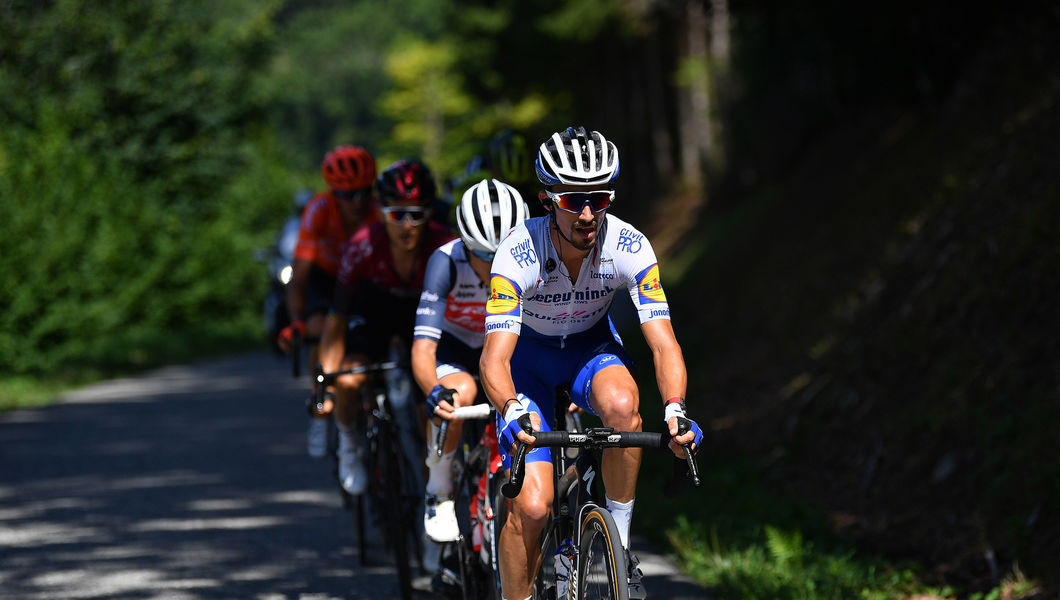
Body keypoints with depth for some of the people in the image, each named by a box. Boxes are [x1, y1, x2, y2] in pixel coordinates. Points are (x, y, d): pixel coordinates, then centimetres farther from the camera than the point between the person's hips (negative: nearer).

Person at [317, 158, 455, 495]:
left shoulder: (444, 247, -33)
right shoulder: (365, 246, -32)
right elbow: (337, 319, -26)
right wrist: (327, 380, -30)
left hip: (425, 311, 0)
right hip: (375, 305, 0)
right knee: (349, 380, -25)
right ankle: (349, 441, 7)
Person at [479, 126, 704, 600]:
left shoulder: (629, 247, -26)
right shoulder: (518, 254, -32)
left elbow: (662, 342, -30)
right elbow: (495, 356, -38)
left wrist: (675, 409, -49)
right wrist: (512, 411, -59)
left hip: (591, 345, 1)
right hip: (529, 354, -1)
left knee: (621, 403, -35)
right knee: (531, 506, -17)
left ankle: (620, 543, -16)